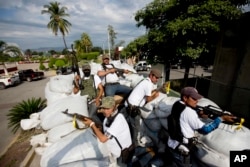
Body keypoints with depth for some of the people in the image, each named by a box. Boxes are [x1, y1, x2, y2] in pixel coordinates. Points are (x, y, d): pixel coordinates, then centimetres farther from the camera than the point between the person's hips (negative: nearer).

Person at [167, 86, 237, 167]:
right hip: (181, 149, -8)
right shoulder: (188, 111, -27)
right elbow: (205, 129, -20)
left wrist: (199, 115, -3)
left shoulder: (177, 105, -3)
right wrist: (221, 118, -15)